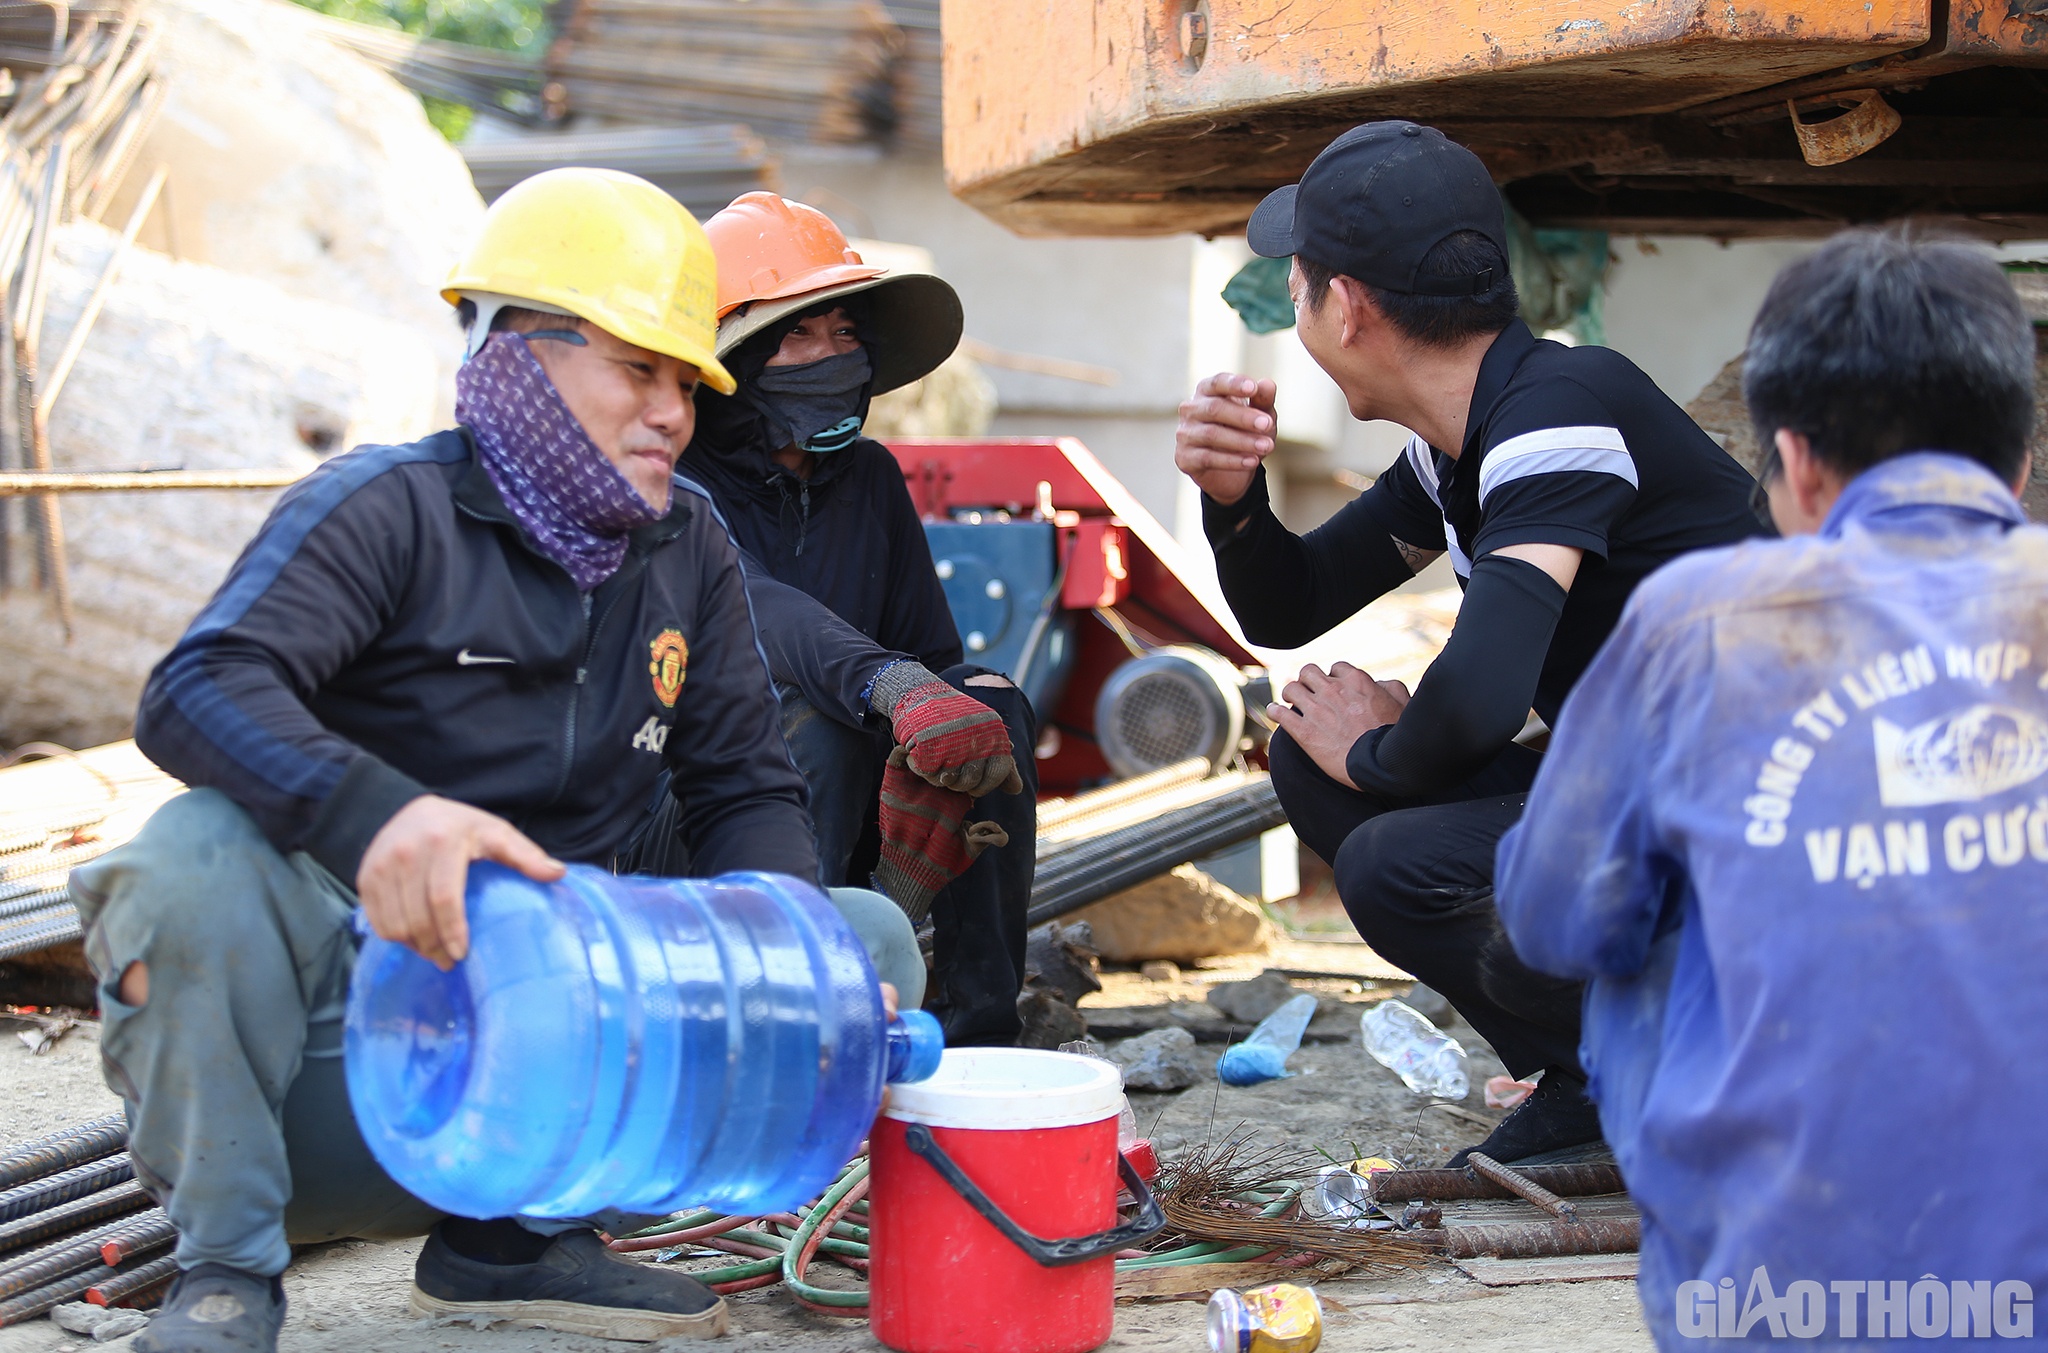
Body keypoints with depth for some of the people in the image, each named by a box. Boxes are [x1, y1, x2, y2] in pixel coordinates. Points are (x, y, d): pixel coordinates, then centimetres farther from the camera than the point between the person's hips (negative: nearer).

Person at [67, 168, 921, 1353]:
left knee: (874, 941, -9)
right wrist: (375, 814, -45)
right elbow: (200, 693, -25)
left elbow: (744, 789, 10)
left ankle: (519, 1231, -7)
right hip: (365, 977, -5)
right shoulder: (390, 510, -9)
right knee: (202, 850, -35)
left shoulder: (689, 553, 10)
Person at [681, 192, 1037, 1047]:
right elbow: (751, 612, -32)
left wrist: (967, 693, -21)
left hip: (842, 812, 6)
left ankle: (981, 1028, -19)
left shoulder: (868, 478, 9)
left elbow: (933, 653, 5)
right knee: (816, 717, -33)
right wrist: (893, 688, -51)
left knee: (990, 704, -18)